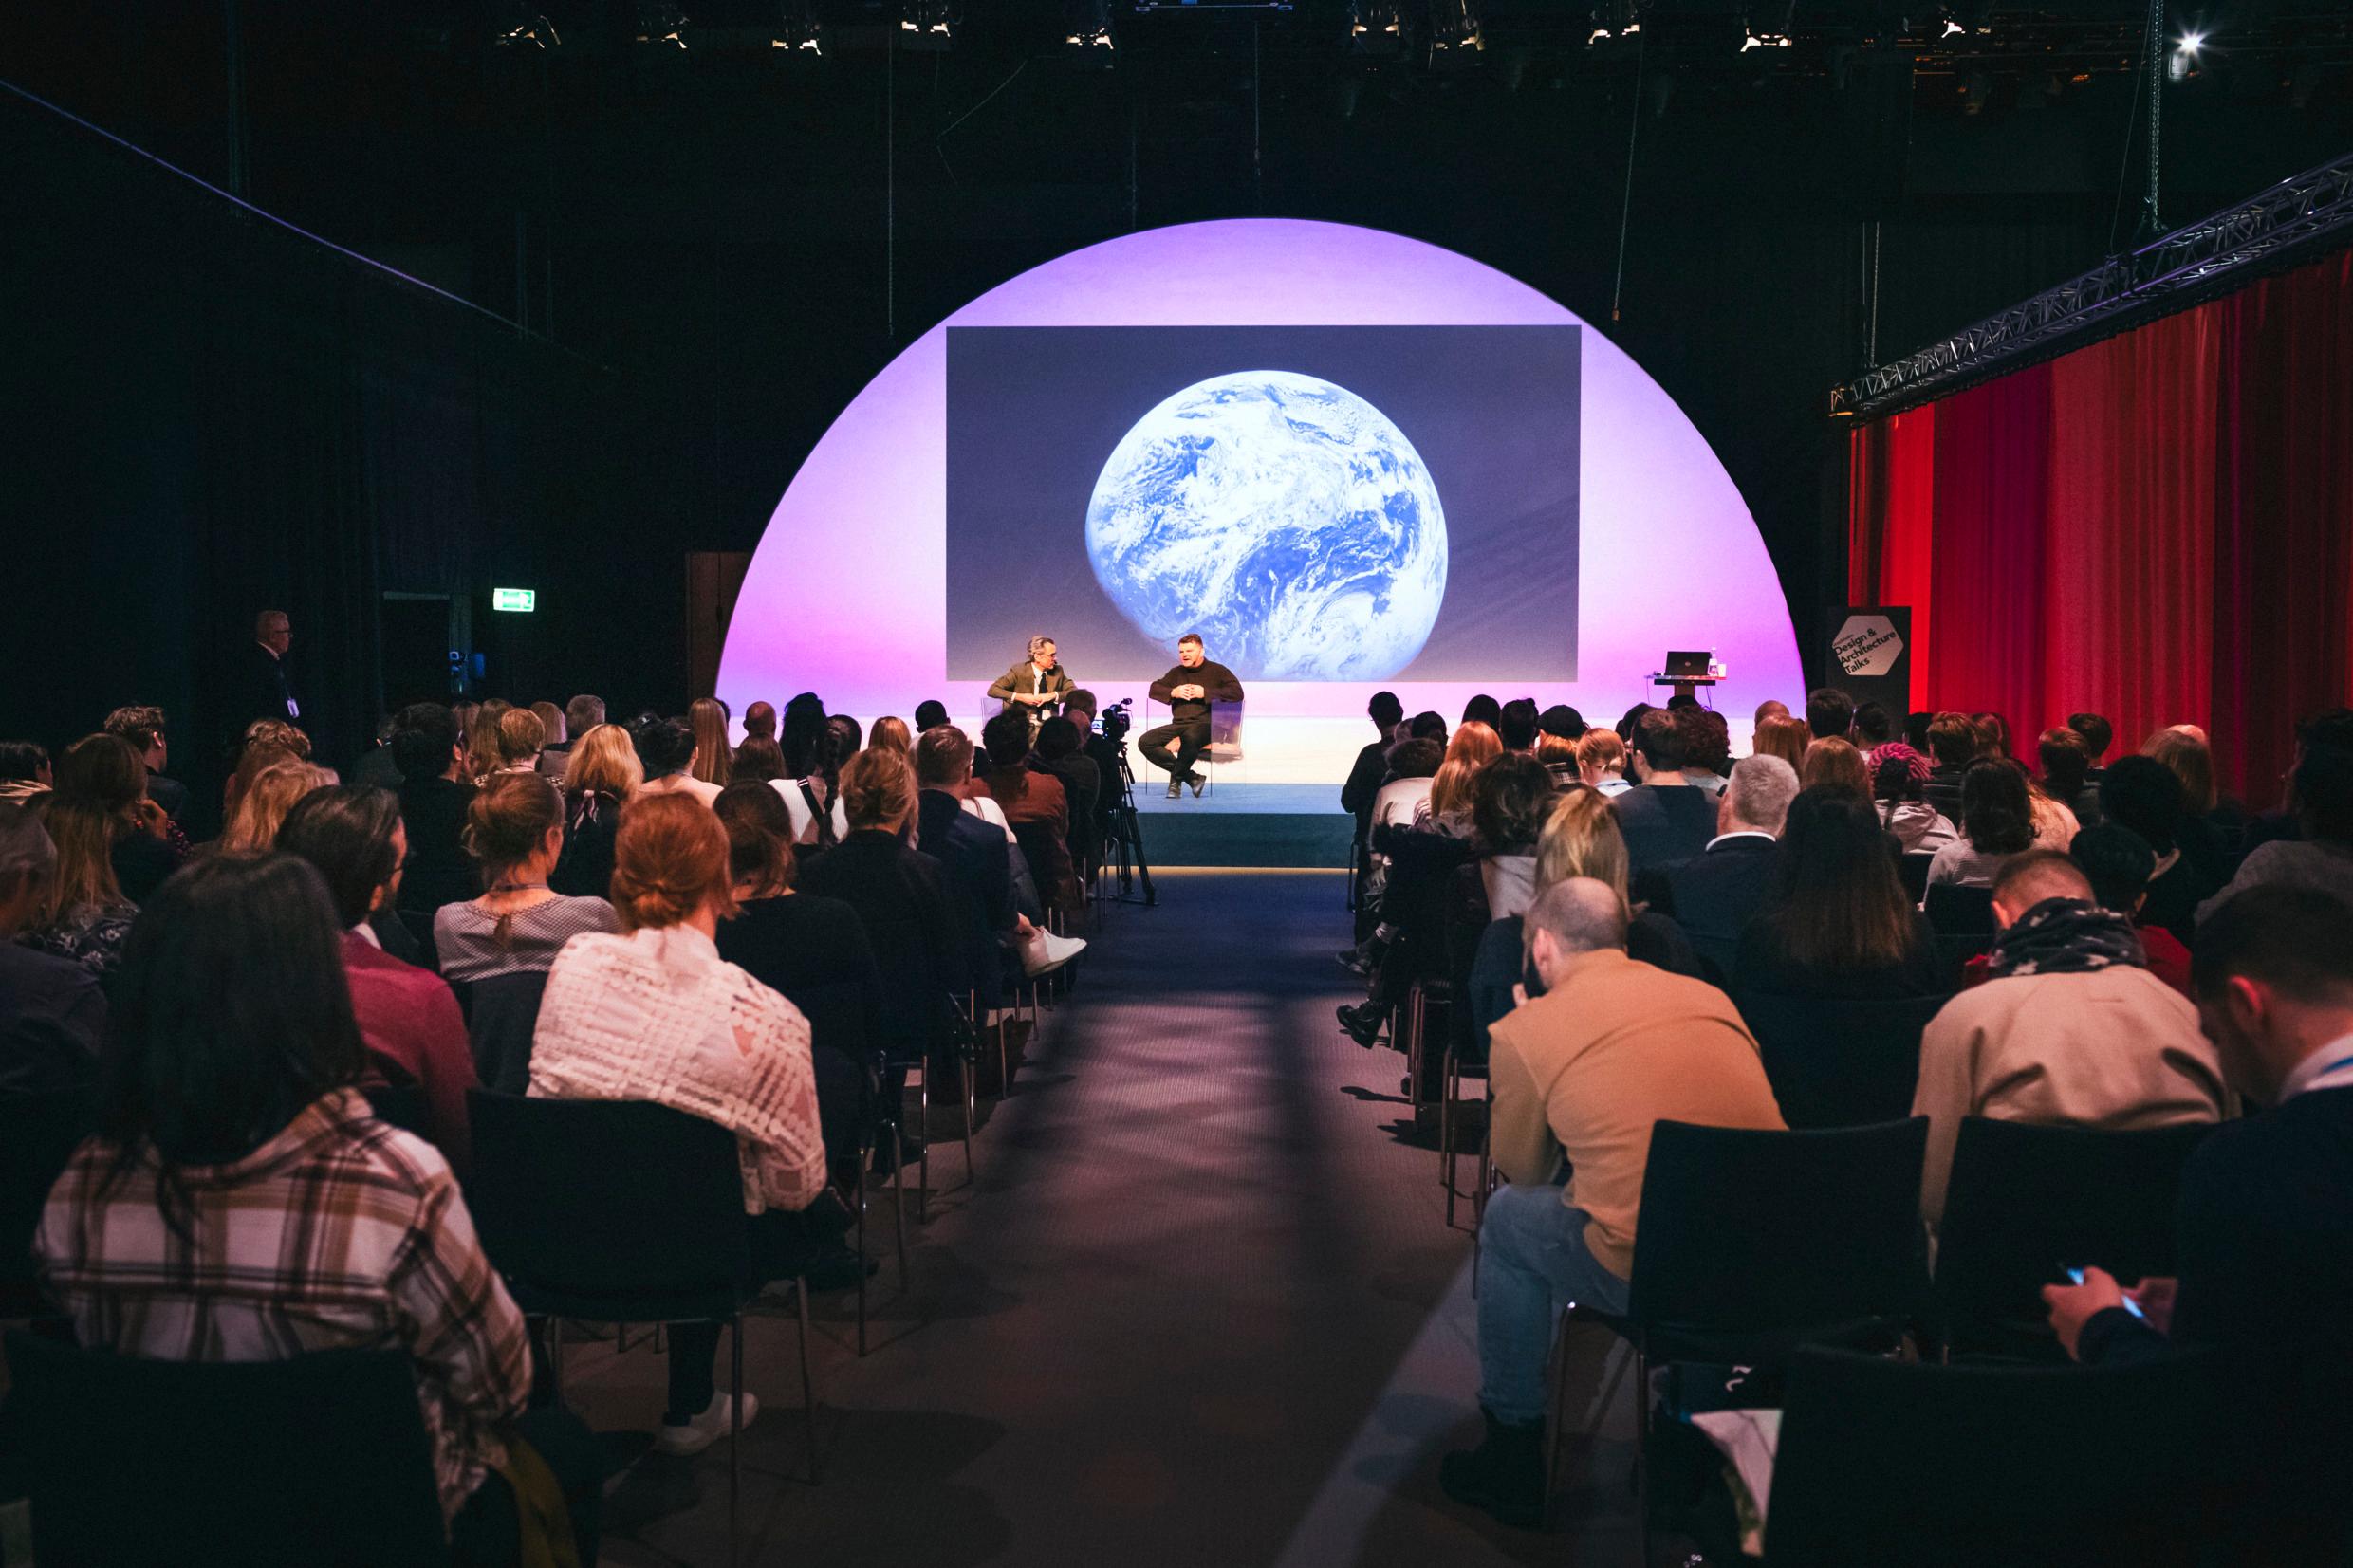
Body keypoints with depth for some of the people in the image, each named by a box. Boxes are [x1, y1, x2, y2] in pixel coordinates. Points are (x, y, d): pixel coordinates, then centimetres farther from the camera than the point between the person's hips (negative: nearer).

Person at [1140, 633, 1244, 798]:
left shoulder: (1217, 670, 6)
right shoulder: (1177, 672, 22)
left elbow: (1237, 693, -9)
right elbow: (1154, 689, 15)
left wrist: (1206, 693, -14)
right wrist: (1173, 693, -5)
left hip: (1205, 724, -6)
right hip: (1179, 725, 6)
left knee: (1190, 735, -43)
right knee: (1144, 742, -18)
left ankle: (1177, 779, -18)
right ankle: (1191, 777, -16)